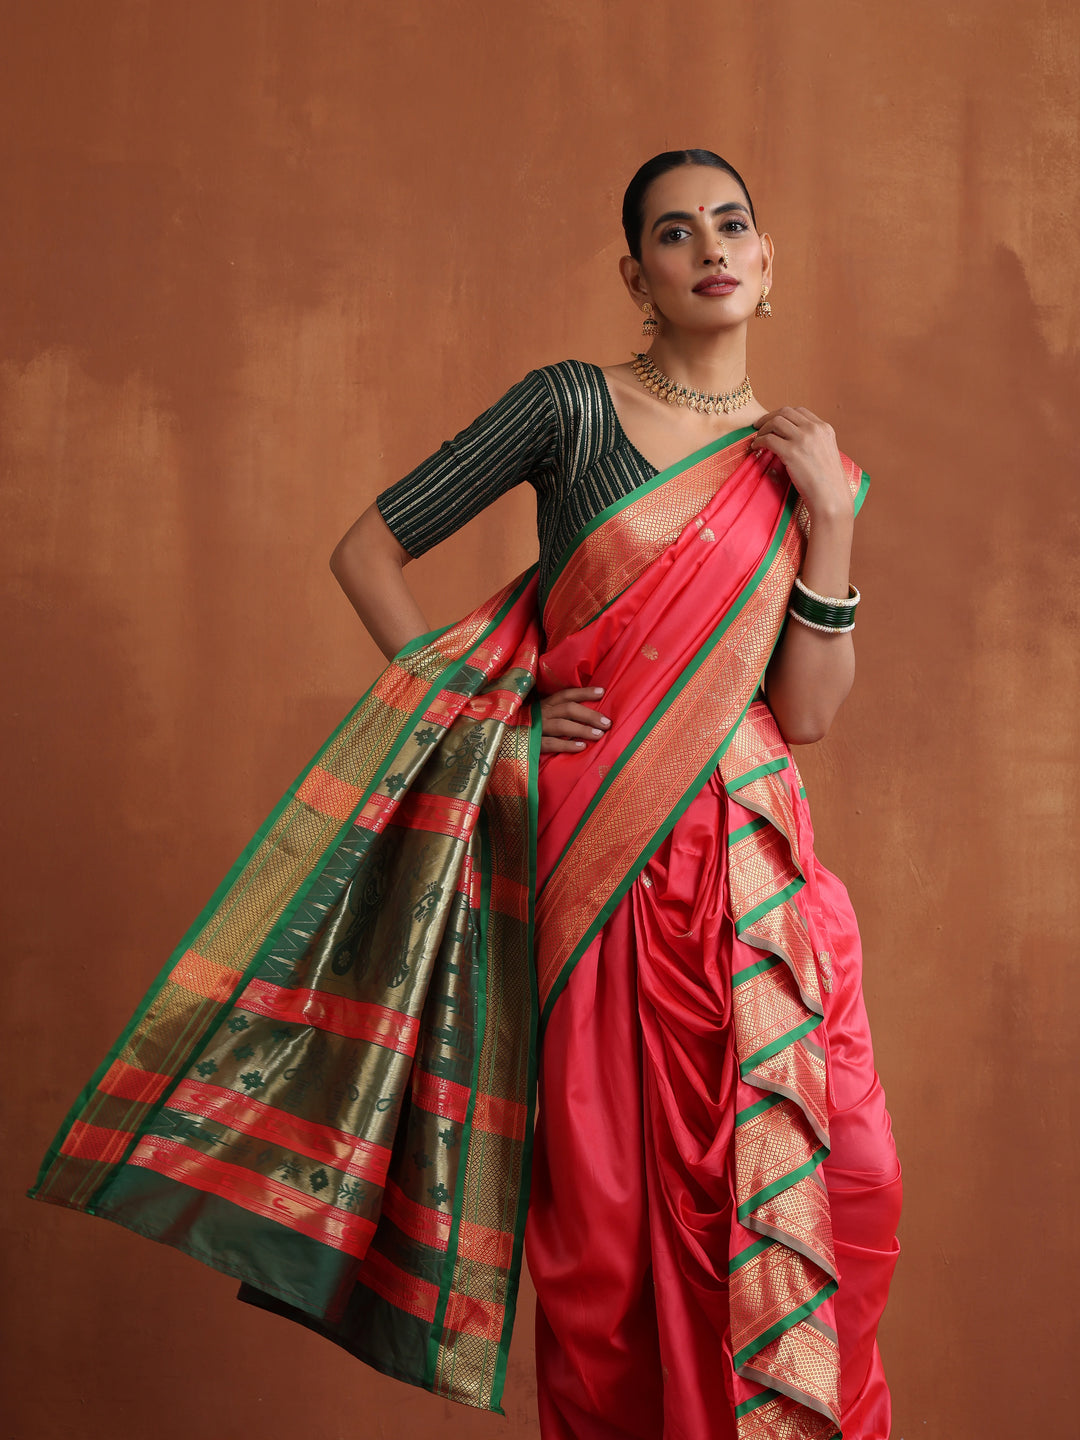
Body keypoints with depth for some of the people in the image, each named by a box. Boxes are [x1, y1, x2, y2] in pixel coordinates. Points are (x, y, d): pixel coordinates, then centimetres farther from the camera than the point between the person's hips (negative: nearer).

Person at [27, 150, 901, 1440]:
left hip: (752, 871, 3)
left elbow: (807, 714, 2)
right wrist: (480, 710, -5)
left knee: (831, 1179, 1)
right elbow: (367, 548, 0)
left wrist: (831, 523, -6)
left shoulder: (802, 464, 9)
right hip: (597, 855, -3)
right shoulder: (571, 404, -1)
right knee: (611, 1188, 5)